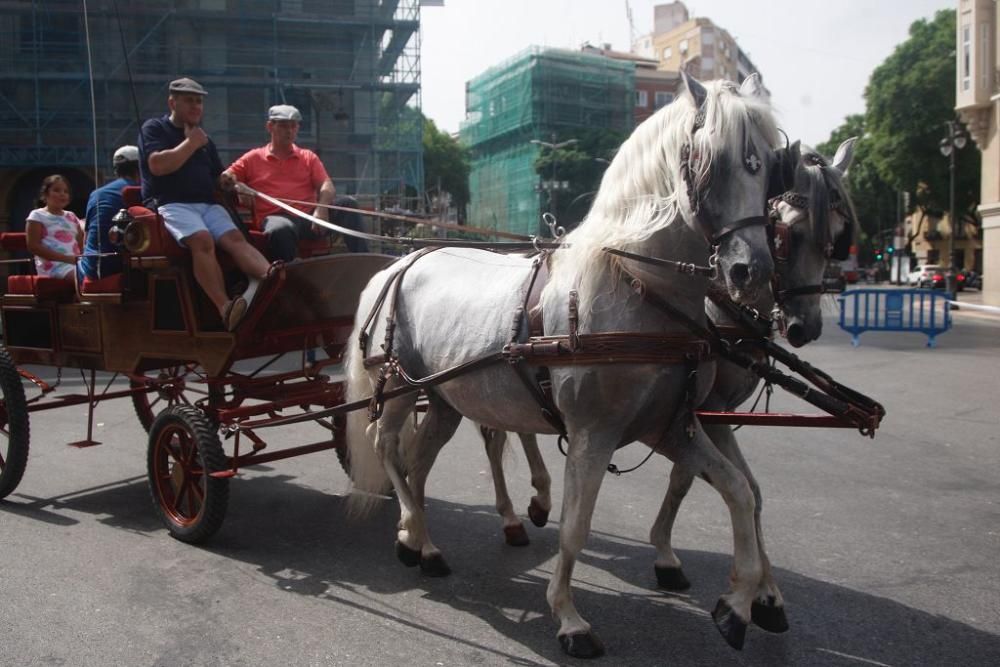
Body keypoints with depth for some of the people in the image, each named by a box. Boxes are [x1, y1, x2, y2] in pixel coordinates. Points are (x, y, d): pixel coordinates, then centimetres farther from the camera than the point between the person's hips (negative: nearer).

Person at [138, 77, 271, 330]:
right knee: (202, 239, -34)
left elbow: (219, 177, 31)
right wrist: (190, 143, 2)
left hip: (207, 204, 5)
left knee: (235, 237, -26)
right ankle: (225, 307, -50)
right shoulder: (154, 128, 12)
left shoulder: (203, 137, 30)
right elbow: (157, 165, -7)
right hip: (172, 204, -5)